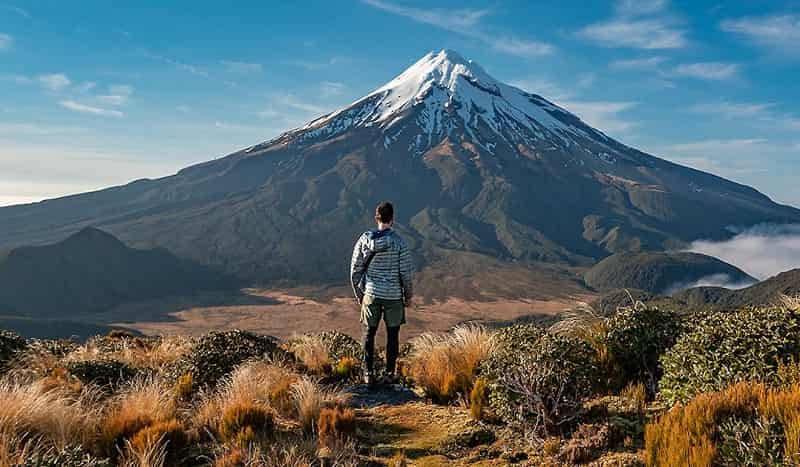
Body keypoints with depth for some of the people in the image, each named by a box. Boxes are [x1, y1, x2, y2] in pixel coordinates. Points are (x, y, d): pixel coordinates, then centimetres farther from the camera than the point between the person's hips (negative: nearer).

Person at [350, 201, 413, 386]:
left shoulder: (364, 239, -4)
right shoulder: (398, 242, -12)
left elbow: (355, 270, 0)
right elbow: (405, 273, -9)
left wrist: (358, 293, 13)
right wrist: (408, 295, 5)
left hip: (371, 294, 2)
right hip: (394, 295, -2)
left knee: (369, 333, 15)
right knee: (392, 334, 12)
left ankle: (368, 373, 18)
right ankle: (389, 374, 18)